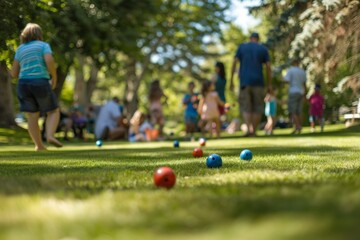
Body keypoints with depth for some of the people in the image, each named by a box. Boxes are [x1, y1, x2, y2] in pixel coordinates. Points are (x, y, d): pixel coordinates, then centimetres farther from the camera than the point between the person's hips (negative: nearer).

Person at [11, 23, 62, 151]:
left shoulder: (20, 49, 15)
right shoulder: (43, 45, 3)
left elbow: (14, 73, 13)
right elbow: (49, 61, -16)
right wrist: (54, 77, -3)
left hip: (24, 84, 4)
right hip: (41, 83, -4)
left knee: (32, 116, 7)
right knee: (53, 111, 10)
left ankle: (39, 145, 0)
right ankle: (50, 135, -11)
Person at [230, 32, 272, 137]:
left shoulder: (241, 47, 8)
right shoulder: (263, 49, 7)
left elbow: (234, 63, 0)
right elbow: (268, 67, 0)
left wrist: (231, 80, 3)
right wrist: (269, 84, 4)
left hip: (244, 81, 0)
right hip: (258, 81, 0)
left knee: (245, 107, 3)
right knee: (257, 107, 10)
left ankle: (248, 128, -16)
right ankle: (254, 130, 9)